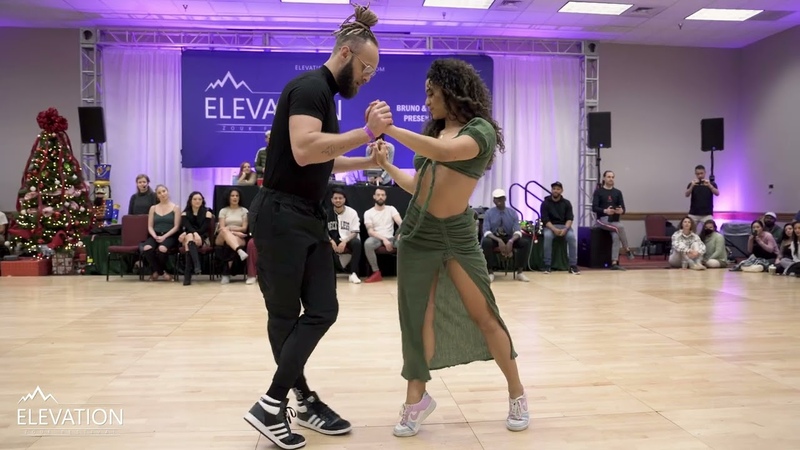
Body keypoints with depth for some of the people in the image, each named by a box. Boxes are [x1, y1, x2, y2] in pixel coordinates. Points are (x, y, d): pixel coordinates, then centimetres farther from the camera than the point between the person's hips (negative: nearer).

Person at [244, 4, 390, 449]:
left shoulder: (325, 94, 18)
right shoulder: (310, 86, -13)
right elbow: (304, 151, -30)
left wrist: (367, 162, 18)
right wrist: (366, 131, -26)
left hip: (310, 218, 9)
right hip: (281, 217, -9)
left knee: (323, 311, 7)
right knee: (285, 315, 1)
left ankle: (276, 402, 18)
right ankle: (271, 404, 16)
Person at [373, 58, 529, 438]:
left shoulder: (481, 129, -7)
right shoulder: (433, 131, 10)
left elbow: (444, 152, -27)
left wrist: (389, 128, -25)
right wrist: (386, 165, 7)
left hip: (458, 234, -5)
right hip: (417, 232, 5)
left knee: (483, 315, 2)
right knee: (418, 317, 5)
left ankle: (517, 394, 19)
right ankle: (417, 397, 17)